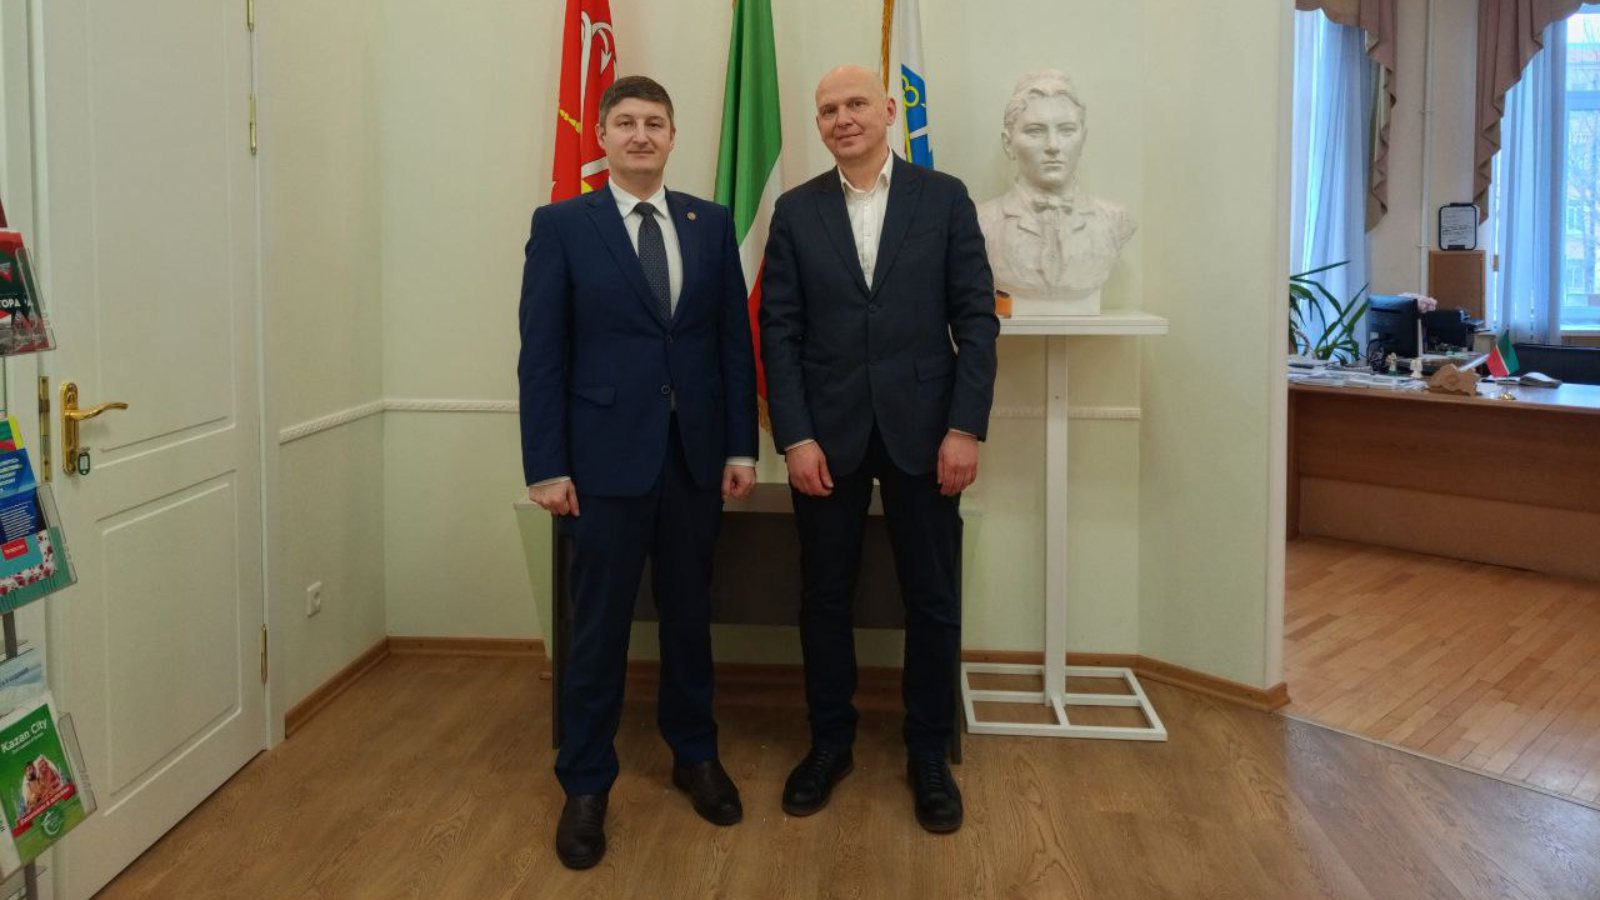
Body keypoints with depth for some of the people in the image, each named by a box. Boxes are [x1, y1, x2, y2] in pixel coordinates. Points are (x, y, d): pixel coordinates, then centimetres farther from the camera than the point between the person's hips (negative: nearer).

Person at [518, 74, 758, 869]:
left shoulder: (711, 223, 7)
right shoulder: (561, 225, -1)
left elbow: (735, 339, 6)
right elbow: (541, 354, -4)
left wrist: (741, 445, 1)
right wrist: (546, 465, -9)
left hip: (695, 454, 3)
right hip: (606, 456, -3)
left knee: (689, 615, 15)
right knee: (599, 627, 6)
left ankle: (694, 754, 33)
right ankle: (586, 785, 21)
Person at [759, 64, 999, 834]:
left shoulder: (944, 198, 2)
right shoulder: (795, 211, 5)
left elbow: (976, 317, -1)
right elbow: (779, 331, 1)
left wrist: (966, 427, -9)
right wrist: (795, 437, -8)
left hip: (922, 427, -1)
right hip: (827, 431, 1)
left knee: (932, 599, 7)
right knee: (824, 595, 10)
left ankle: (928, 754, 24)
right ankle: (830, 741, 28)